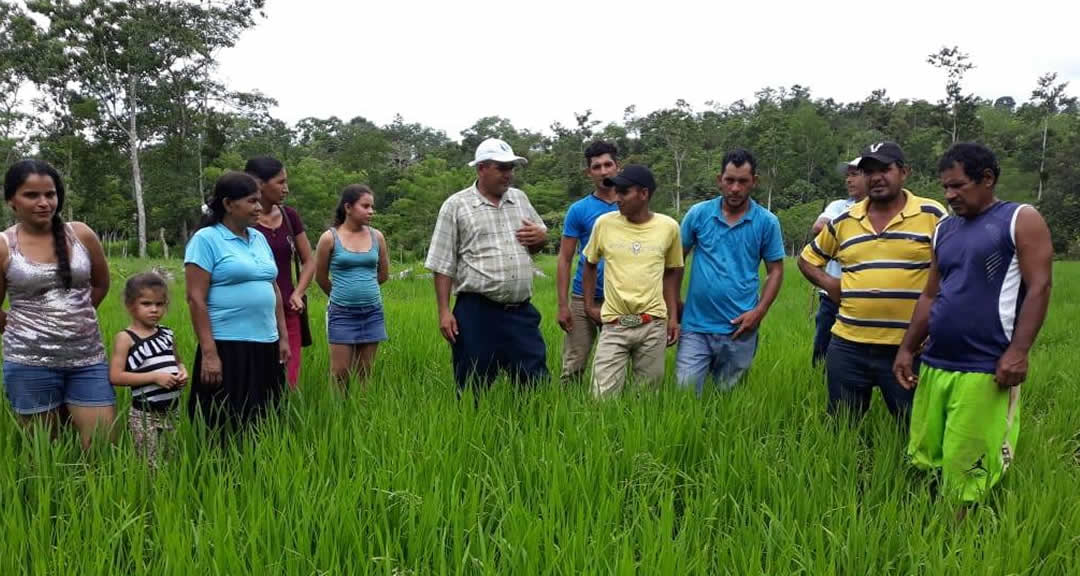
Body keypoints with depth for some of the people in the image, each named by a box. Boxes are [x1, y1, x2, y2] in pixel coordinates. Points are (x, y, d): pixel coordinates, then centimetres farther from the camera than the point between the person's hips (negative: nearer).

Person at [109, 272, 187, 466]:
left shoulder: (167, 334, 8)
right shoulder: (125, 338, -8)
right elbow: (115, 376, -15)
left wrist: (183, 372, 0)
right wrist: (154, 377, -20)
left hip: (171, 411, 6)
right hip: (144, 415, -5)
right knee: (151, 467, -2)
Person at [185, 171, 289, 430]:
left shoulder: (259, 238, 13)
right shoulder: (206, 239, -7)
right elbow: (196, 299, -12)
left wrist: (283, 337, 14)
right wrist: (209, 352, -16)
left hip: (265, 347, 7)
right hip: (227, 348, -6)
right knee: (228, 427, 0)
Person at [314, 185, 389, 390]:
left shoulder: (377, 236, 4)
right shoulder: (330, 238, -5)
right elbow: (321, 278, 6)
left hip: (372, 312, 3)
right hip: (342, 313, -3)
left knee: (364, 376, 7)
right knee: (340, 375, -1)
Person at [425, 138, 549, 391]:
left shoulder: (520, 198, 14)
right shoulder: (456, 206, 0)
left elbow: (541, 237, 25)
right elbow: (442, 265, -2)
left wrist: (541, 237, 0)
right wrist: (444, 312, -8)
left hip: (522, 312, 4)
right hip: (477, 313, -4)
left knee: (537, 383, 6)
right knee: (472, 389, 4)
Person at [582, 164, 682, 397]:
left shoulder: (669, 227, -2)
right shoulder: (604, 223, -3)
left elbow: (671, 272, 10)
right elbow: (590, 265, 12)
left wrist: (673, 317, 5)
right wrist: (589, 306, 7)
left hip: (653, 325, 0)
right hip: (614, 326, 0)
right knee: (604, 396, -4)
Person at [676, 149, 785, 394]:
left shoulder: (767, 222, -1)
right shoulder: (698, 214, -1)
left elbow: (775, 271, 4)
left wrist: (759, 312, -8)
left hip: (739, 328, 0)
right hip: (696, 325, 0)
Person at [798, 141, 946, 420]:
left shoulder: (931, 215, -3)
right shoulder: (843, 221, 8)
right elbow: (807, 259, 20)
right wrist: (829, 284, 3)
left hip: (909, 347, -3)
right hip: (848, 346, 3)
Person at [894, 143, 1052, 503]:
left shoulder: (1021, 220, 0)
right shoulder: (945, 230, 17)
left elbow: (1039, 288, -8)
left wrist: (1018, 351, -17)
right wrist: (907, 349, 12)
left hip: (984, 371, -6)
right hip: (934, 365, 6)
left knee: (967, 471, -4)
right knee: (923, 461, 9)